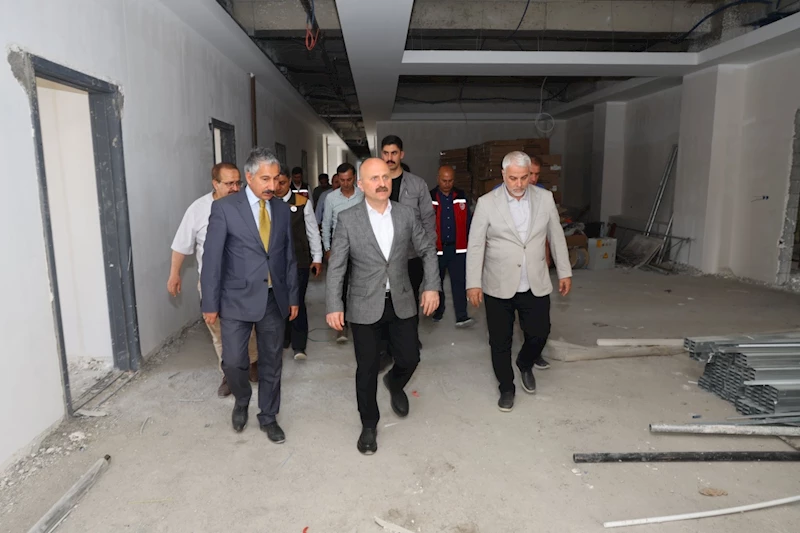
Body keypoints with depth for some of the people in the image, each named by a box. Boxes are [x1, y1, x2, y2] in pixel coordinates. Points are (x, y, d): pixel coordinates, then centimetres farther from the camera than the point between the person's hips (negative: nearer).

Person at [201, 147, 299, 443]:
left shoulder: (282, 209, 5)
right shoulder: (224, 207, -8)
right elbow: (212, 258, -7)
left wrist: (293, 296, 10)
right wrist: (210, 303, -7)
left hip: (274, 300, 4)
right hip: (237, 300, -3)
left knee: (271, 363, 12)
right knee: (233, 363, 0)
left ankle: (268, 417, 31)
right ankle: (242, 402, 33)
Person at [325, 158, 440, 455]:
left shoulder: (407, 214, -1)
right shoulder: (348, 219, -8)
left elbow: (427, 250, 9)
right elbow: (336, 267, -6)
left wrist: (431, 286, -1)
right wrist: (334, 306, -12)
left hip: (401, 303, 2)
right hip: (365, 307, -2)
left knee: (410, 358, 9)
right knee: (367, 368, 7)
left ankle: (394, 384, 46)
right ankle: (369, 425, 29)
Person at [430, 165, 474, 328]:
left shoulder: (461, 196, 4)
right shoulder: (429, 198, -3)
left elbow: (467, 221, 7)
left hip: (458, 248, 1)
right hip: (436, 248, -1)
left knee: (459, 282, -3)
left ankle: (461, 317, -3)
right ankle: (438, 311, 30)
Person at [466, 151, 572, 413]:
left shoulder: (545, 198, -1)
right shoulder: (486, 203, -9)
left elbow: (556, 237, 8)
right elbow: (475, 246, -7)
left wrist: (564, 272, 10)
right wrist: (473, 283, -9)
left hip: (536, 285, 2)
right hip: (499, 287, -2)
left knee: (539, 333, 9)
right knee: (500, 341, 9)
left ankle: (525, 364, 42)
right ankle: (506, 388, 31)